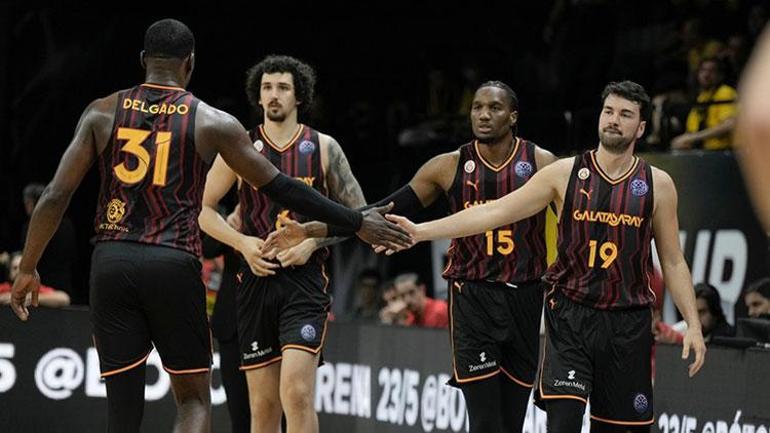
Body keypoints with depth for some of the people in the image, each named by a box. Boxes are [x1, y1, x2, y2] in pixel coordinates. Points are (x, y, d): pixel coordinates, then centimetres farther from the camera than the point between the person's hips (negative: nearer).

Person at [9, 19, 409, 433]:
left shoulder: (102, 112, 7)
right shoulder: (211, 122, 3)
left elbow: (55, 196, 4)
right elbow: (280, 187, 6)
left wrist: (27, 269, 14)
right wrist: (356, 222, 14)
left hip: (111, 262, 2)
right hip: (174, 264, -2)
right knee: (194, 399, 10)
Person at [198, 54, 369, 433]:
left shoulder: (323, 147, 4)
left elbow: (357, 213, 7)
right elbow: (205, 210, 9)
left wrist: (314, 241, -8)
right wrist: (242, 242, -7)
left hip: (305, 279, -2)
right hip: (256, 279, 2)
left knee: (296, 392, -17)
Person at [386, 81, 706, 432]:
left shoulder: (657, 184, 2)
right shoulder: (565, 173, 0)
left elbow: (673, 262, 8)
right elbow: (496, 211, -2)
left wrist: (693, 324, 0)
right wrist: (421, 231, -8)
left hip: (627, 323, 1)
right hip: (570, 315, -1)